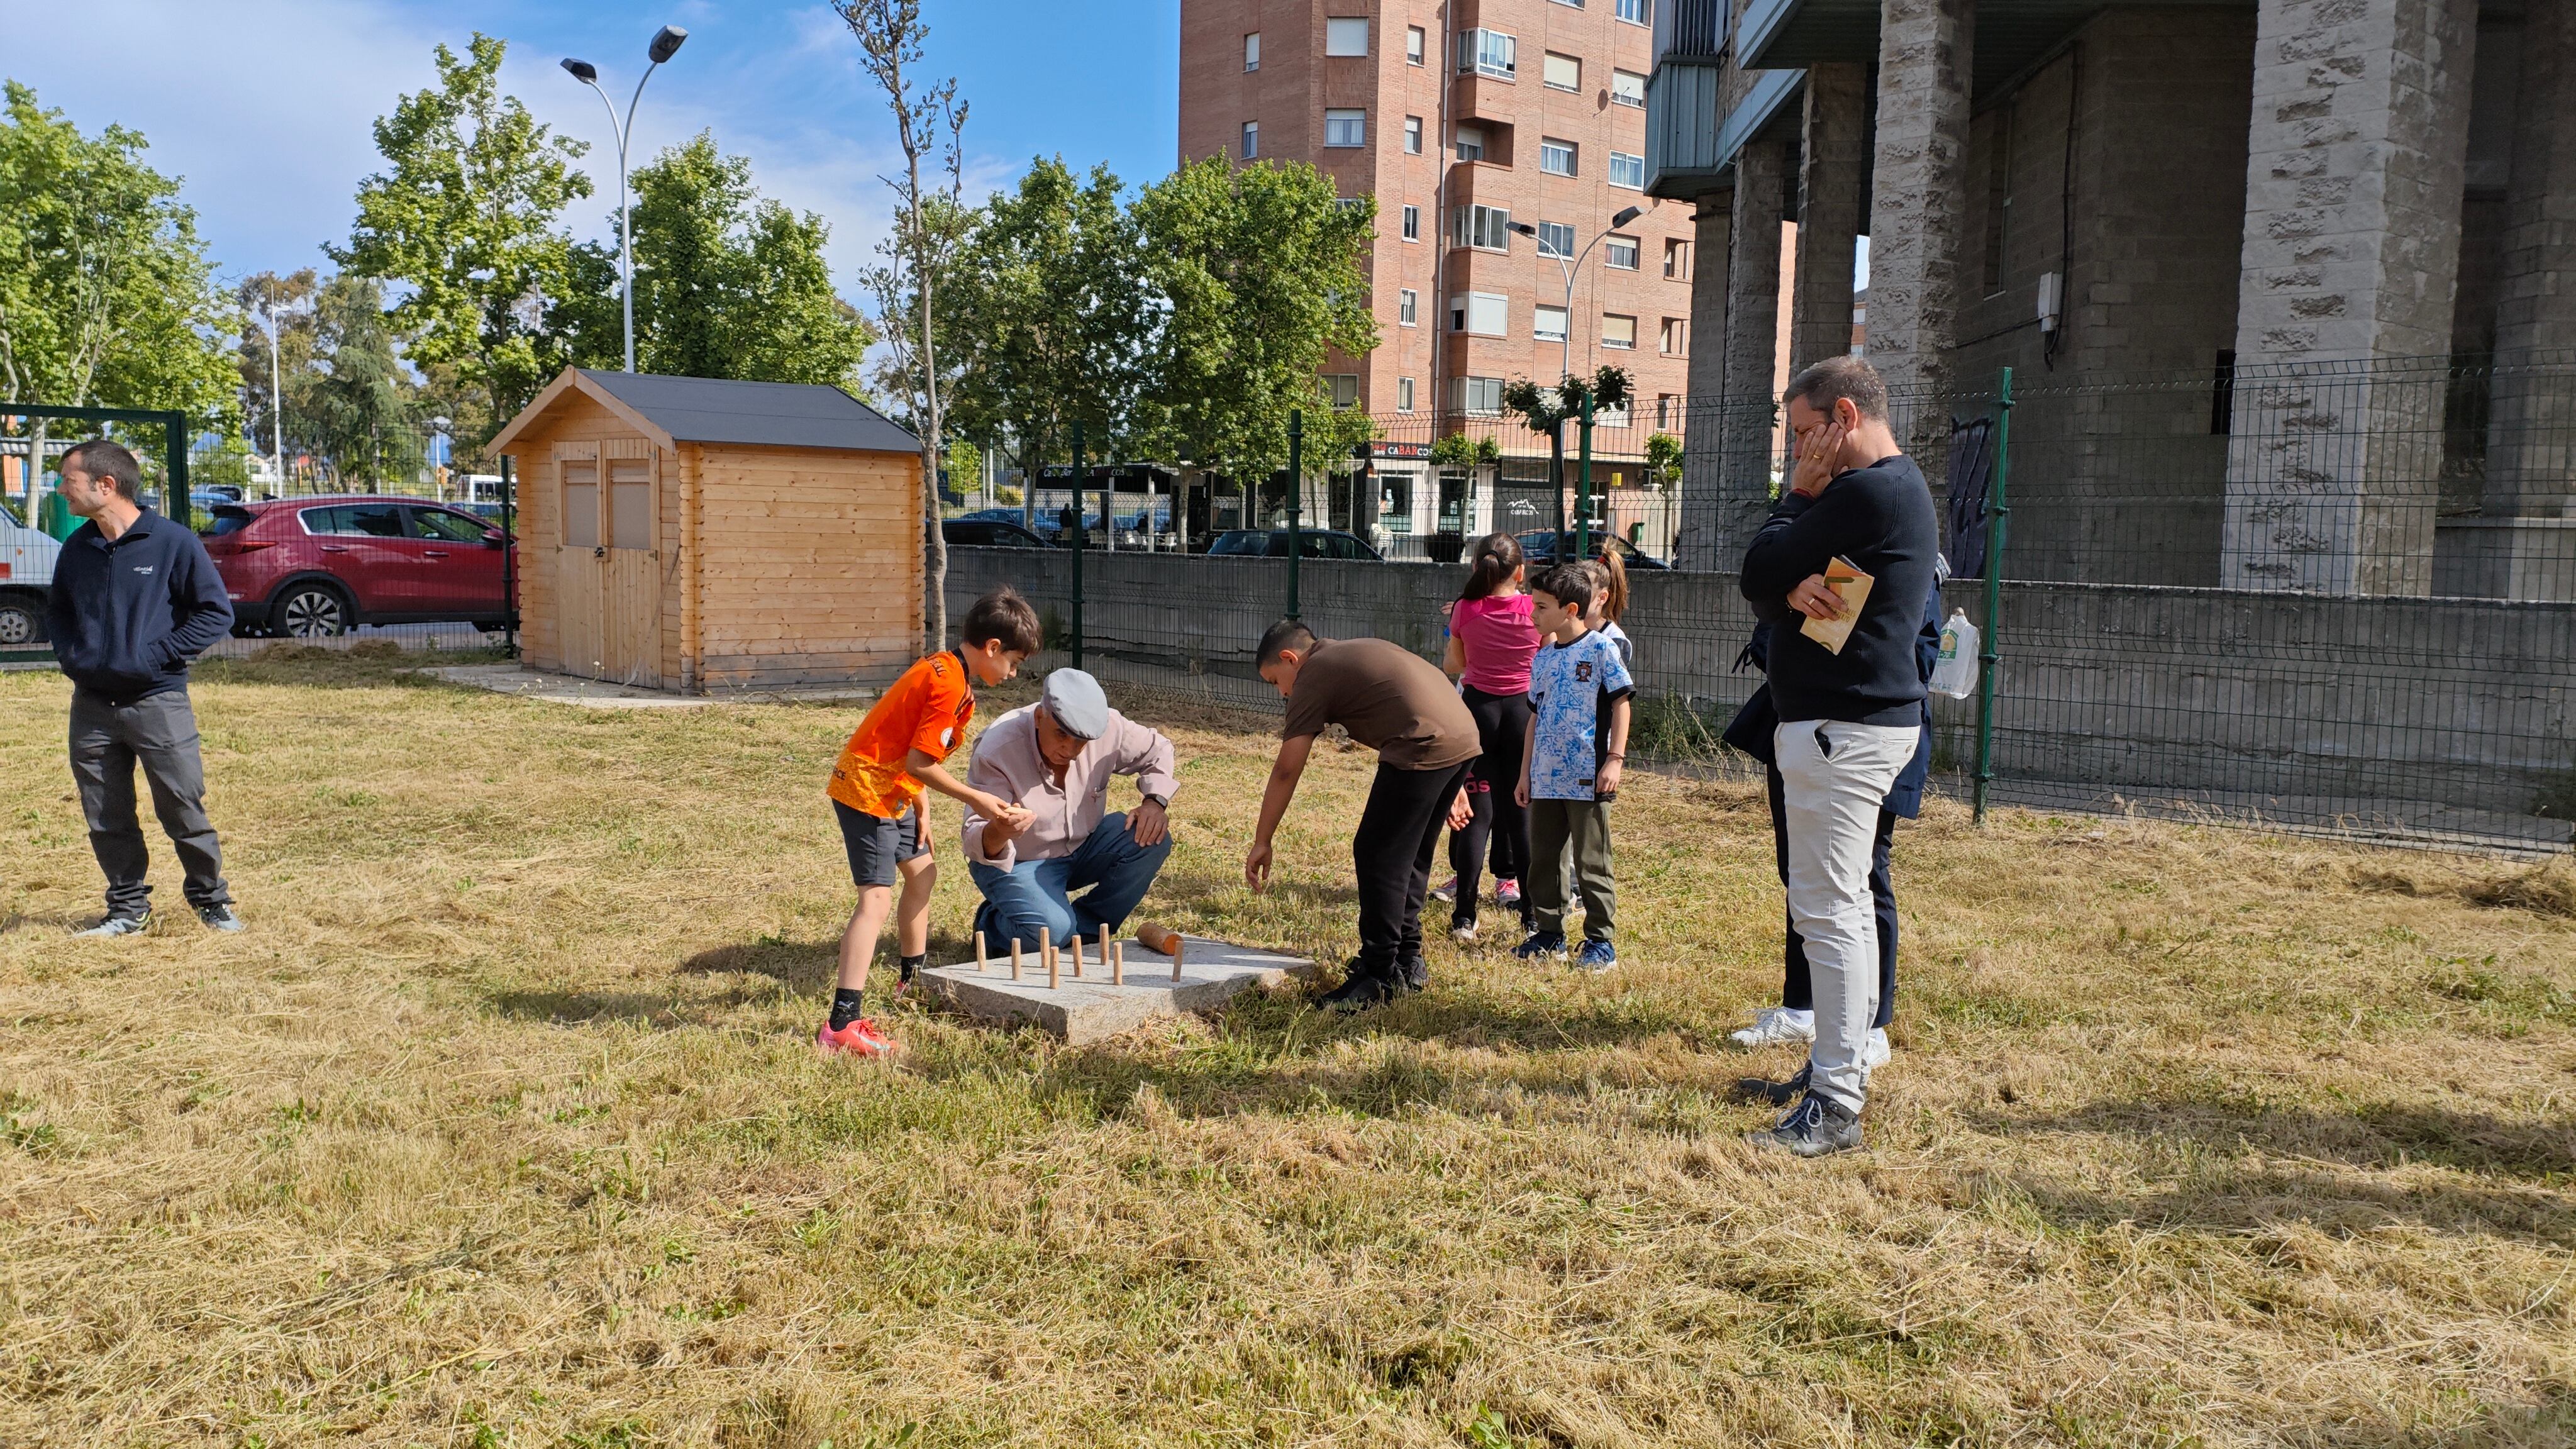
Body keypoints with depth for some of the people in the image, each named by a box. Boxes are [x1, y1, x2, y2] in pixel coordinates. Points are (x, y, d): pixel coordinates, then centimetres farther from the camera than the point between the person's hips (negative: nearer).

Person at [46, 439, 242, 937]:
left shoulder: (173, 542, -8)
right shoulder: (76, 549, 8)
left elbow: (216, 612, -6)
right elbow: (56, 611, 24)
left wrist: (158, 654, -12)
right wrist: (68, 654, 6)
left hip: (159, 703, -5)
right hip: (91, 705, 5)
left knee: (184, 810, -1)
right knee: (107, 819, 10)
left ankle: (212, 901, 15)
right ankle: (127, 909, 23)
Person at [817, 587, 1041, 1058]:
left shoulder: (944, 670, 10)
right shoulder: (950, 686, -21)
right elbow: (919, 763, -21)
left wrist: (921, 810, 12)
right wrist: (976, 799, -13)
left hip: (891, 790, 11)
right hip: (866, 789, -11)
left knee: (922, 871, 22)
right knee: (876, 896, -15)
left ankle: (913, 980, 39)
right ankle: (842, 1026, -20)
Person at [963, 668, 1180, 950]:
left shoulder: (1108, 728, -19)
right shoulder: (996, 752, -29)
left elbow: (1157, 750, 3)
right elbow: (977, 844, -29)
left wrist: (1155, 802, -15)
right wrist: (998, 832, -54)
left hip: (1082, 848, 5)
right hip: (1017, 861, -5)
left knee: (1152, 840, -20)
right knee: (1050, 930, -32)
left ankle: (1084, 930, -4)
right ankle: (991, 925, 5)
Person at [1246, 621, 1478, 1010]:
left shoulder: (1314, 677, 3)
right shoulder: (1358, 653, 28)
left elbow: (1286, 771, 1)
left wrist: (1262, 841, 7)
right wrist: (1452, 786, 30)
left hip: (1425, 749, -9)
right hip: (1464, 736, 9)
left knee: (1377, 856, 0)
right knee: (1411, 857, 19)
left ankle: (1382, 976, 5)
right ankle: (1407, 961, 28)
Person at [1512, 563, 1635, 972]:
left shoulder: (1601, 649, -7)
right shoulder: (1543, 658, 11)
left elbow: (1621, 704, -6)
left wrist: (1615, 759, -13)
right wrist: (1526, 772, 15)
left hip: (1588, 778, -6)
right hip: (1545, 778, 6)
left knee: (1591, 863, 0)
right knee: (1543, 860, 11)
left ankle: (1601, 941, 8)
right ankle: (1548, 934, 22)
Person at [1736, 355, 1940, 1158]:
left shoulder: (1868, 492, -17)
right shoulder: (1897, 488, 18)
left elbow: (1758, 573, -15)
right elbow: (1760, 591, 12)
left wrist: (1800, 493, -3)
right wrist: (1794, 589, -11)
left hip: (1842, 727, -11)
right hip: (1856, 720, 11)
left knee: (1827, 907, -9)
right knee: (1843, 904, 17)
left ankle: (1835, 1106, -5)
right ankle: (1839, 1067, 29)